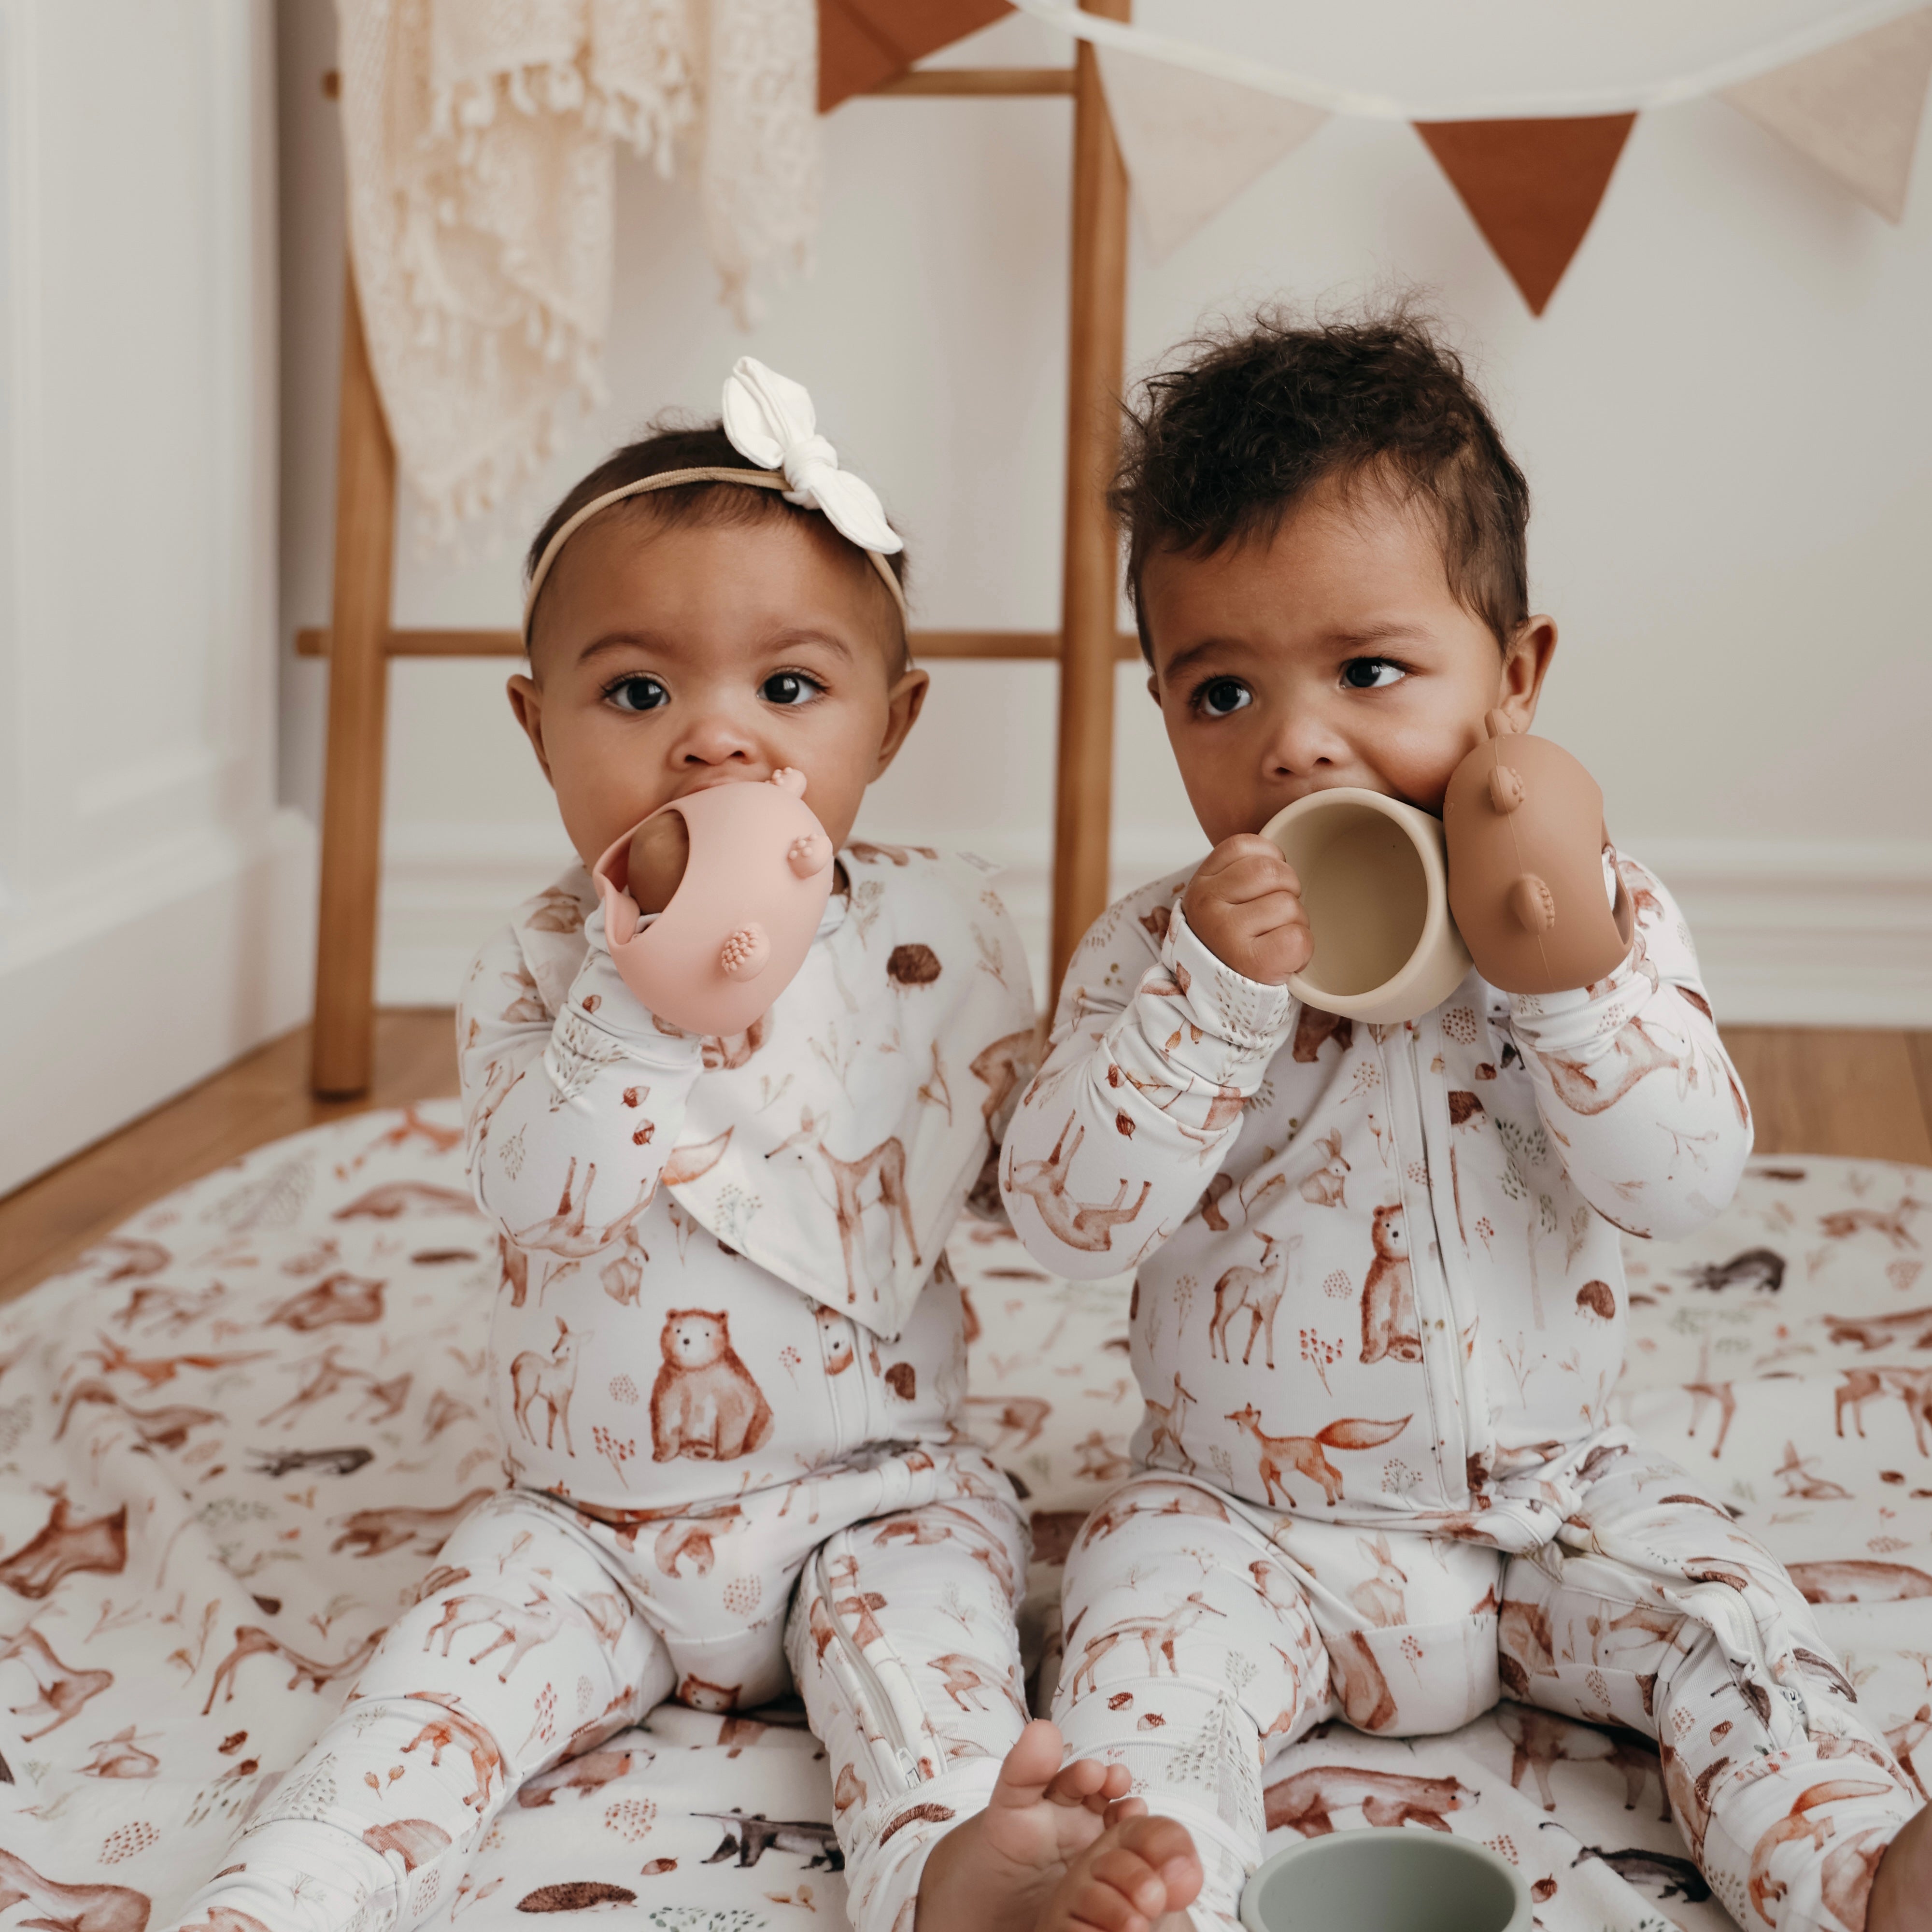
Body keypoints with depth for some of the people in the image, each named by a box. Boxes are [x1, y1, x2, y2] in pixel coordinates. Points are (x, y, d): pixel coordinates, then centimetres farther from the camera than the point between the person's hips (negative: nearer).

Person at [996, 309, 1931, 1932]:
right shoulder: (1155, 952, -10)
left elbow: (1688, 1182, -18)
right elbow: (1068, 1217, -21)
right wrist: (1215, 987, -33)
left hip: (1548, 1493, 2)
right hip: (1248, 1520, -1)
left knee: (1728, 1617, -14)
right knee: (1146, 1624, -25)